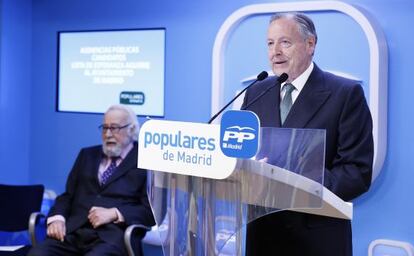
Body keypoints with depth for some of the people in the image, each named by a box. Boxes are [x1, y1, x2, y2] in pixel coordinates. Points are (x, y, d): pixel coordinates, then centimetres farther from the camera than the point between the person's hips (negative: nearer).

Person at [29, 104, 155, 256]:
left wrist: (114, 214, -14)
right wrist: (57, 218, -2)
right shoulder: (88, 155, 24)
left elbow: (152, 210, -1)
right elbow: (68, 195, 19)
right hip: (73, 232, 4)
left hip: (113, 236, -4)